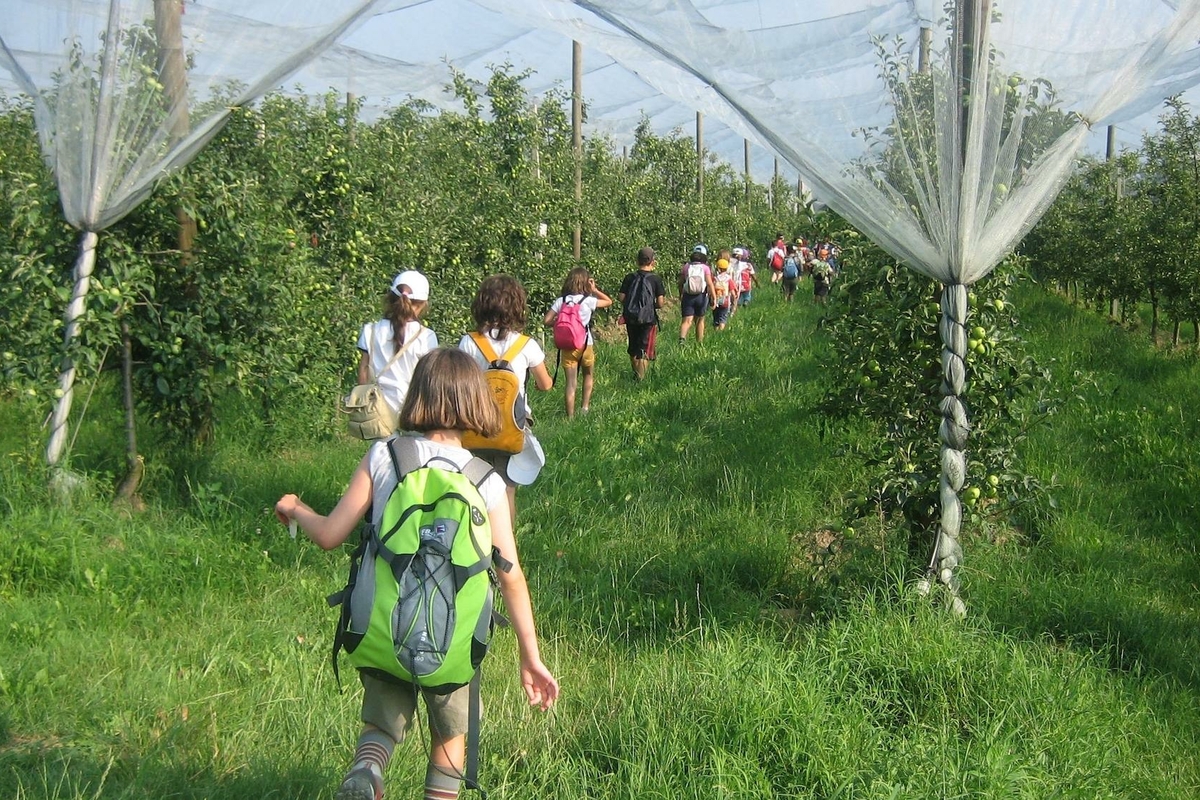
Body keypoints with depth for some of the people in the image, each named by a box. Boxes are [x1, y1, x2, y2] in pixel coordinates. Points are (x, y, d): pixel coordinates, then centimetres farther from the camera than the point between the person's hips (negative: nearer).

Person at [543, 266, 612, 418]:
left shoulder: (560, 301, -4)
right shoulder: (588, 301, -9)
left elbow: (547, 320, -6)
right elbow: (609, 301, 6)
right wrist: (594, 290, 5)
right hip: (585, 345, -1)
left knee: (571, 383, 5)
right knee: (589, 374, 25)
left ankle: (570, 416, 5)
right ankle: (586, 406, 25)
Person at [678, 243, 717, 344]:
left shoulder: (686, 267, 2)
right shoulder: (705, 268, -4)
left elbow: (680, 283, 8)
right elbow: (709, 284, -13)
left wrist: (680, 295, 25)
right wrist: (714, 297, -13)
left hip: (687, 297, 1)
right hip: (701, 297, -1)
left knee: (687, 321, -6)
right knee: (700, 320, 17)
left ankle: (682, 338, -32)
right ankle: (699, 342, 23)